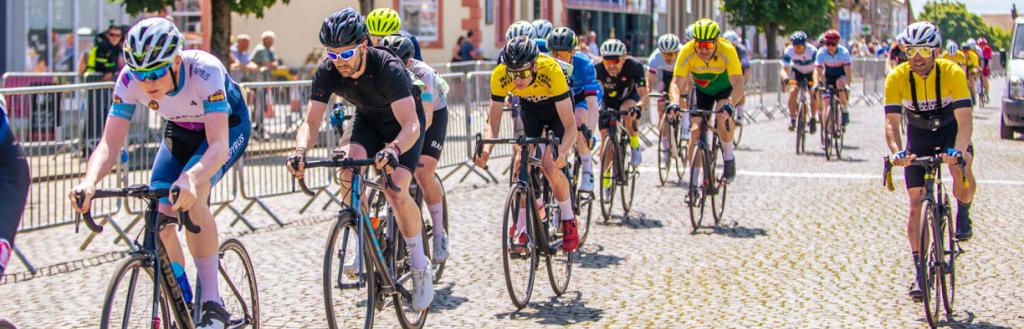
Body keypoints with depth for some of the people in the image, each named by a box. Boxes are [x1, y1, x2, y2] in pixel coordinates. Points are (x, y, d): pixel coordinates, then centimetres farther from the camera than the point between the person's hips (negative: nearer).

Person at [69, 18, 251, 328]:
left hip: (228, 126, -4)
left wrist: (190, 179, -65)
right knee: (160, 215, -14)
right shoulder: (129, 80, -27)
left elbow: (218, 146, -45)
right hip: (181, 131, 5)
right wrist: (89, 181, -50)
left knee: (190, 195, -32)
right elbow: (109, 145, -29)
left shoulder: (205, 71, -39)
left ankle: (212, 303, -24)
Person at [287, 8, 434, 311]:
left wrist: (393, 150, -66)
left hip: (402, 124, -4)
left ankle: (421, 268, -4)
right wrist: (300, 151, -47)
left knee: (396, 192, -23)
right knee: (349, 171, -26)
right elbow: (311, 123, -25)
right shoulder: (327, 73, -24)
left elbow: (411, 125, -45)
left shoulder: (388, 68, -37)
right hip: (368, 119, 4)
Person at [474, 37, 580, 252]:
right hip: (529, 107, 3)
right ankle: (522, 227, 1)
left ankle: (568, 220, 4)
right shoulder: (499, 76, -31)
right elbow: (493, 121, -23)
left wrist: (561, 153, -56)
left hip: (556, 107, -3)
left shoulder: (551, 71, -40)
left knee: (550, 167, -19)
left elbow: (570, 126, -39)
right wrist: (486, 149, -42)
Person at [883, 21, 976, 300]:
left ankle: (963, 214, 1)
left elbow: (965, 120, -34)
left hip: (951, 130, -1)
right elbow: (891, 122, -28)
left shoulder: (952, 73, -27)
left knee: (962, 169, -32)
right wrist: (897, 152, -47)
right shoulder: (897, 78, -24)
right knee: (916, 202, -8)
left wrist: (958, 151, -51)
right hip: (918, 135, 1)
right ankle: (920, 272, -1)